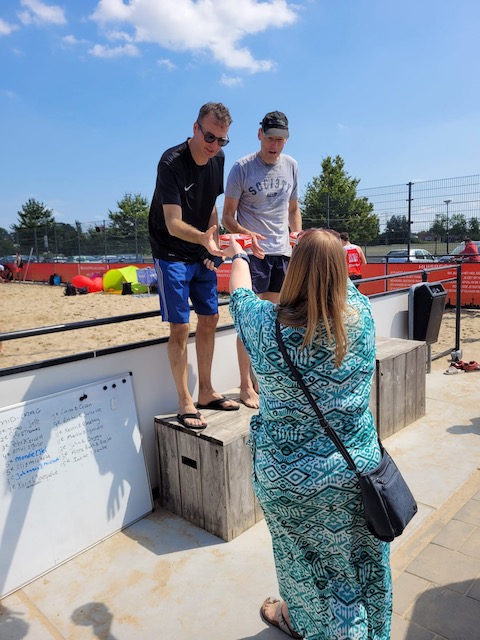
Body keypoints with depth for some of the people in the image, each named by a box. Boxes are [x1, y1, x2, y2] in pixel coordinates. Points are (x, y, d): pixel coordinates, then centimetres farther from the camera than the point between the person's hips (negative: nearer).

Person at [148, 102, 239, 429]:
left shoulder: (217, 159, 0)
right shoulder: (171, 163, -21)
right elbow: (173, 224, -28)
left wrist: (213, 244, 4)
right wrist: (203, 239, -47)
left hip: (202, 254, 7)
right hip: (172, 255, -7)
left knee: (210, 319, 9)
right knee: (180, 327, -8)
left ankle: (206, 392, 23)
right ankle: (185, 403, 5)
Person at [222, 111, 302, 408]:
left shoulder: (291, 166, 10)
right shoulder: (242, 168, -5)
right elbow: (228, 216, -6)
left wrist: (298, 234, 3)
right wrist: (247, 235, -24)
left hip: (282, 251, 5)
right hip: (252, 251, -5)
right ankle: (246, 385, 7)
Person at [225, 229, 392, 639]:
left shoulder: (267, 325, -21)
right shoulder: (360, 315, -14)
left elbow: (241, 292, 2)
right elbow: (341, 280, 9)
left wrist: (238, 255, 24)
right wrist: (323, 250, 29)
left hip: (288, 478, -1)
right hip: (356, 468, 2)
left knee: (303, 557, 25)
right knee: (359, 561, 25)